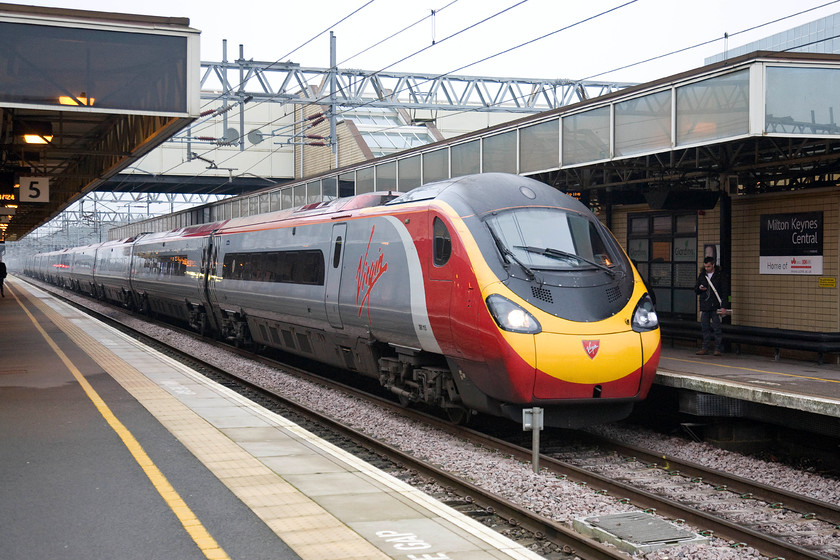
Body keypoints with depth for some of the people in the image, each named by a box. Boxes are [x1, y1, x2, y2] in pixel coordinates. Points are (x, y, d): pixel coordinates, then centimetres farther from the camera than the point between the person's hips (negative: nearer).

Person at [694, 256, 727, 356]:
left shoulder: (719, 275, -1)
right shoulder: (702, 275, 12)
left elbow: (724, 291, -2)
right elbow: (695, 290, 20)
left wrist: (723, 306, -10)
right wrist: (699, 288, -5)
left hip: (716, 306, -4)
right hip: (704, 306, 4)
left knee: (717, 328, -3)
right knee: (705, 328, 7)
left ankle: (718, 348, 3)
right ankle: (705, 348, 13)